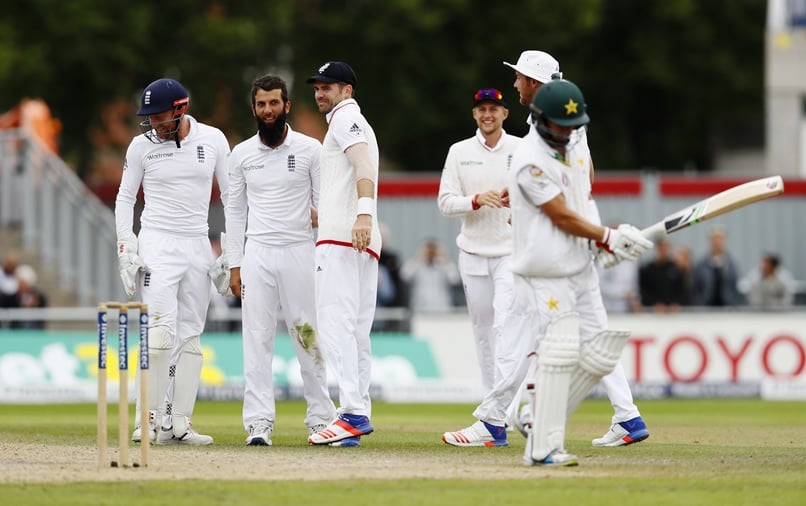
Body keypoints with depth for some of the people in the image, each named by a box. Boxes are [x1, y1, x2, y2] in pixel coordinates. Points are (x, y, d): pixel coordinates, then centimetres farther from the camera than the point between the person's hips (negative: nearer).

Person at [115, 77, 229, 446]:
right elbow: (125, 197, 6)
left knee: (190, 336, 1)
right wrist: (125, 249, -4)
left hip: (198, 246, 3)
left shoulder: (212, 140, 1)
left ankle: (178, 424, 2)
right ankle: (151, 418, -12)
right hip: (157, 245, -2)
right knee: (161, 331, -15)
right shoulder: (141, 146, -1)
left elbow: (230, 194, 7)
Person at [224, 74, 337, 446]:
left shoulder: (310, 149, 1)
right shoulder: (242, 154, 8)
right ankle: (259, 422, -3)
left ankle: (320, 417, 6)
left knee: (308, 337, -1)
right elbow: (235, 210, 11)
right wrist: (234, 265, 5)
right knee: (257, 338, -2)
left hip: (299, 252, -2)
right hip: (257, 255, 2)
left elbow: (324, 205, 1)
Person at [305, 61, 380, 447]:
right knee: (356, 331, 10)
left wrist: (363, 212, -34)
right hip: (363, 242, 11)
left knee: (336, 322, -17)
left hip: (341, 238, -11)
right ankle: (358, 414, 10)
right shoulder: (356, 124, 28)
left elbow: (363, 164, -19)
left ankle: (353, 412, -27)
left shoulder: (345, 117, -3)